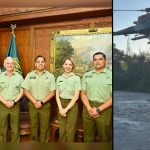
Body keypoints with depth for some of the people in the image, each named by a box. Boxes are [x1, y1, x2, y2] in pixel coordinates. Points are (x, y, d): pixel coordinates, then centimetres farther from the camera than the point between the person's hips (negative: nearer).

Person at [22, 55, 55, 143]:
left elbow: (52, 92, -4)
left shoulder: (50, 76, -1)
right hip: (32, 105, 1)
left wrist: (42, 102, -12)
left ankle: (44, 142, 23)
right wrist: (35, 102, -10)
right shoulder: (30, 75, 3)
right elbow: (26, 91, 0)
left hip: (45, 105, -1)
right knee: (33, 126, 12)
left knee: (44, 127, 5)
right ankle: (34, 141, 30)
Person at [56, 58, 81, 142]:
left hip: (72, 106, -3)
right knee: (62, 130, 11)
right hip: (61, 104, 4)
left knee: (70, 131, 4)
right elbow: (57, 95, 5)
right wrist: (60, 108, -9)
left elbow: (76, 96, -10)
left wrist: (66, 109, -13)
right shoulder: (59, 78, 6)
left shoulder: (76, 78, -6)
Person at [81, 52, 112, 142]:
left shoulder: (110, 75, -4)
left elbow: (112, 97, -8)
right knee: (88, 137, 14)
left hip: (104, 110, -3)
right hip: (88, 108, 3)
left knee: (104, 138, 9)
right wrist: (89, 108, -8)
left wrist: (99, 109, -13)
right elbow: (83, 93, 7)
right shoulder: (86, 75, 9)